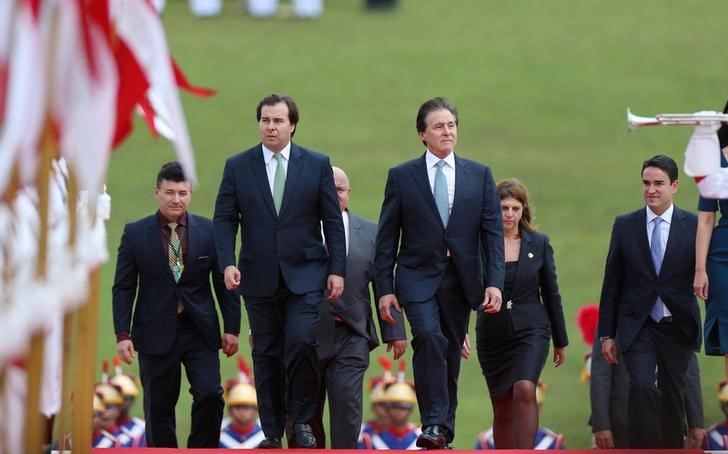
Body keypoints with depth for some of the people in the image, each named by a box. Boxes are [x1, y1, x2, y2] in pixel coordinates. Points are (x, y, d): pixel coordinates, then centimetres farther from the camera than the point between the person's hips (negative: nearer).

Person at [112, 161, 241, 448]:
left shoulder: (209, 231, 3)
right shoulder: (135, 233, 0)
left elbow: (224, 283, 7)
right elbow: (123, 288, 1)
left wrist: (232, 328, 2)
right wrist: (122, 334, -6)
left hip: (200, 331, 0)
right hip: (156, 333, 0)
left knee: (210, 395, -11)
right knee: (159, 408, 4)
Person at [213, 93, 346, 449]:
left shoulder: (317, 165, 3)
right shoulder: (238, 166, 4)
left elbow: (332, 221, 4)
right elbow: (224, 219, 3)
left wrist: (337, 269, -2)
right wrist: (227, 263, -10)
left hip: (305, 273, -2)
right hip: (259, 276, 2)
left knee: (301, 340, -18)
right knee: (266, 354, 5)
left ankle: (302, 419, -2)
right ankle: (272, 431, 13)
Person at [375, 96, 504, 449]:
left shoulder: (480, 176, 8)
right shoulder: (402, 176, 3)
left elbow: (492, 232, 5)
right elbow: (386, 238, 4)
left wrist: (494, 282, -6)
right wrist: (385, 288, -3)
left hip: (461, 280, 3)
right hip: (418, 275, -3)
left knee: (451, 354, 6)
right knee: (429, 336, -25)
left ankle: (443, 433, 15)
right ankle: (434, 424, -26)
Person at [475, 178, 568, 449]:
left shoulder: (539, 243, 3)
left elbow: (551, 293, 10)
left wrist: (561, 341, 14)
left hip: (531, 330, -1)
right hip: (492, 333, 1)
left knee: (524, 390, -25)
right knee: (502, 409, 6)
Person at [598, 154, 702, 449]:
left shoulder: (694, 226, -1)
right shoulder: (625, 225, 2)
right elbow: (611, 283, 5)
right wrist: (607, 334, 3)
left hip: (678, 328, 1)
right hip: (638, 328, -1)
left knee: (673, 397, 8)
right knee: (642, 386, -21)